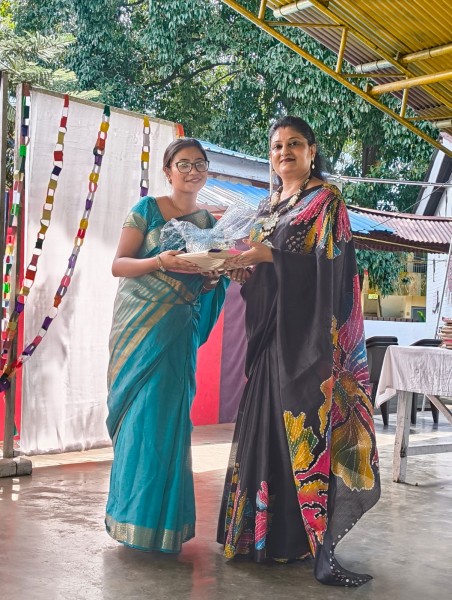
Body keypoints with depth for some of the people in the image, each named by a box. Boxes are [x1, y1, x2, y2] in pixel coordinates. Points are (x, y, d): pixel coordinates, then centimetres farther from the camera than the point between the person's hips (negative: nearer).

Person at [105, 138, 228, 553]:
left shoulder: (208, 223, 15)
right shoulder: (147, 209, 2)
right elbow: (118, 264, -5)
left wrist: (216, 274, -4)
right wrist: (161, 261, -21)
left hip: (179, 328, 3)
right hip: (140, 322, -3)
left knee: (167, 415, 0)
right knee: (141, 413, -4)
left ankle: (163, 517, 12)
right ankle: (135, 514, 8)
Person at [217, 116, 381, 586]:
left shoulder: (326, 200, 1)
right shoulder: (267, 207, 20)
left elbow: (327, 262, -11)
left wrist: (266, 255, -19)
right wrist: (237, 265, -2)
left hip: (309, 334, -6)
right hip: (270, 332, 6)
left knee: (308, 428, -11)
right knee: (266, 427, 4)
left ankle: (317, 546, -7)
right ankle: (266, 532, 13)